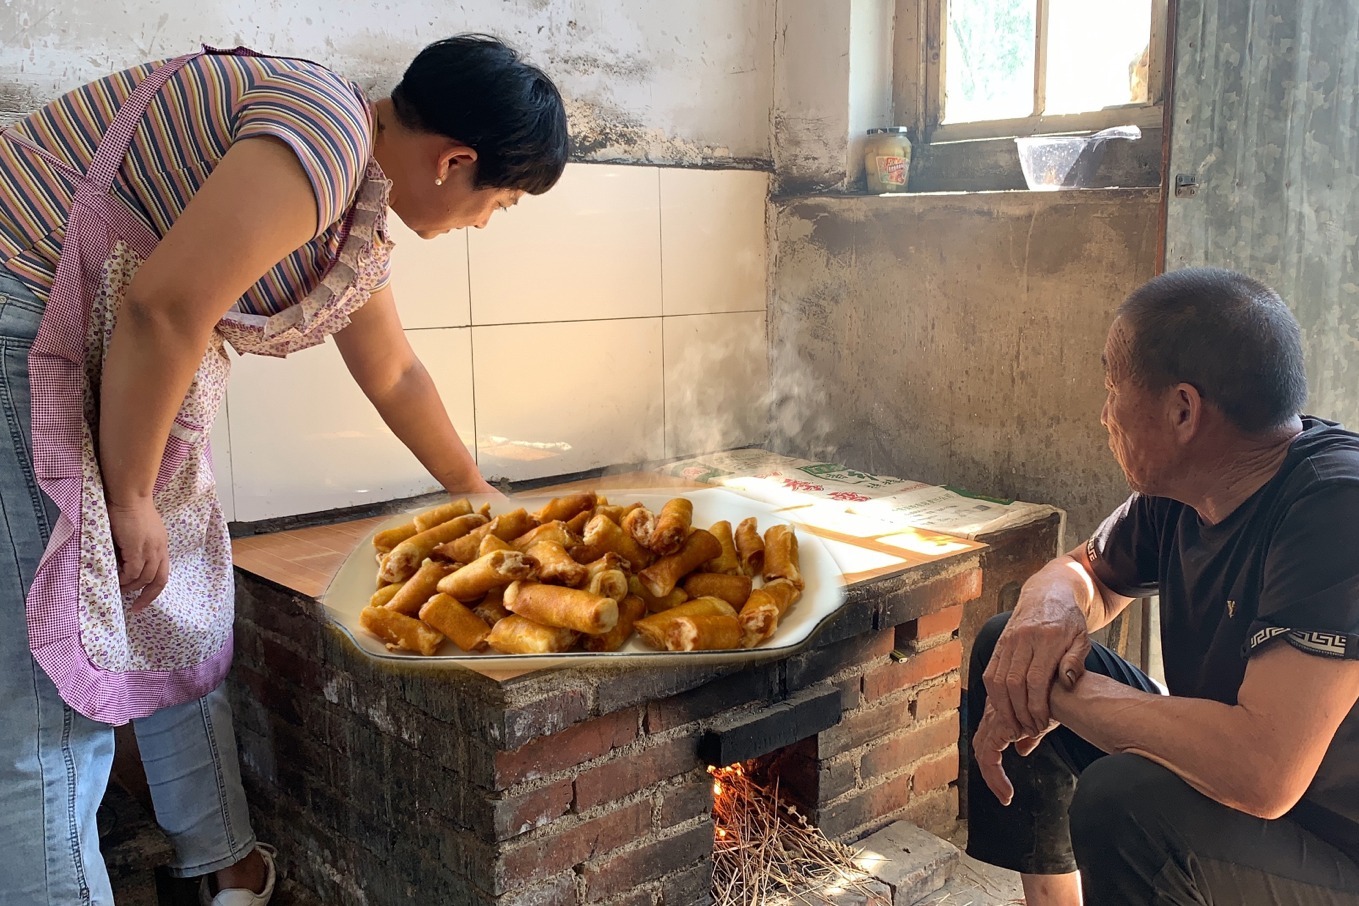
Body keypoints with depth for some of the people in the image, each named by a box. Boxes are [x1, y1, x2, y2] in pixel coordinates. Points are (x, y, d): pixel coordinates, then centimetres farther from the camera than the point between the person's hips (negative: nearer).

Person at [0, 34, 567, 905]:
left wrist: (478, 496, 34)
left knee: (183, 627, 16)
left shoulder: (360, 218, 11)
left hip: (116, 366, 10)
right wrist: (129, 496, -15)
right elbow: (164, 307, -27)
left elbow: (394, 374, 24)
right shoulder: (330, 129, -21)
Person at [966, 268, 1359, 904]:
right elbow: (1086, 571, 14)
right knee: (1005, 644, 5)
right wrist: (1052, 604, -12)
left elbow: (1262, 771, -39)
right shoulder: (1177, 491, -4)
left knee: (1123, 802, -36)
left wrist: (1054, 690, -26)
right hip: (1221, 774, 8)